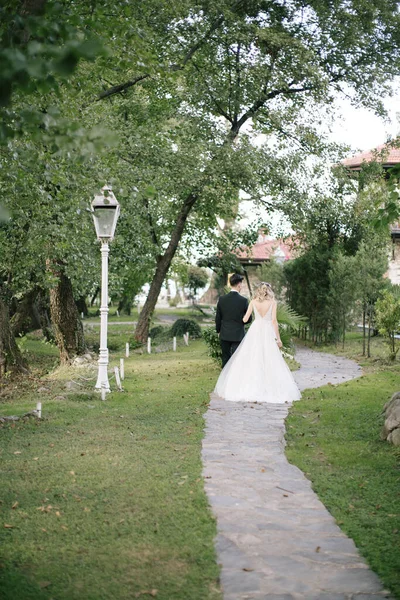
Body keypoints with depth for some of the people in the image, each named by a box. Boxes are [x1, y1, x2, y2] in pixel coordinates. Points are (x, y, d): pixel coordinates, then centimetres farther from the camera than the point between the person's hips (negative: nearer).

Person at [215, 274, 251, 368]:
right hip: (238, 335, -3)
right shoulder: (244, 300, -10)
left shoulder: (222, 299, -3)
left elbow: (218, 318, 4)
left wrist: (218, 331, 19)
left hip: (224, 335, 3)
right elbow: (248, 318, -2)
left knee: (225, 360, 12)